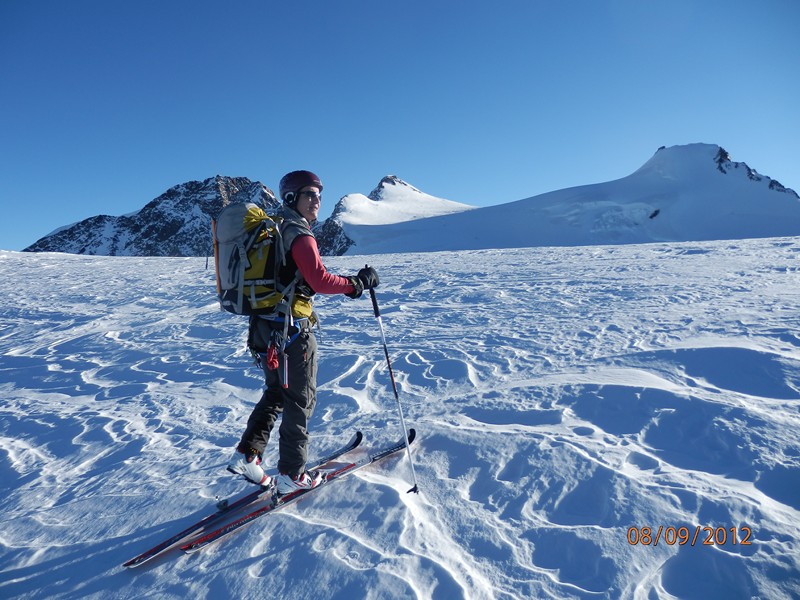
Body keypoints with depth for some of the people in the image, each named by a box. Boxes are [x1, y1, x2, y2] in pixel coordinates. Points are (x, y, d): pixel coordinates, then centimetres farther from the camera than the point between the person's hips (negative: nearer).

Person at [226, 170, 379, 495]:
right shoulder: (300, 236, -15)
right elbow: (320, 280, -24)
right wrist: (357, 283, -14)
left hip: (264, 325, 9)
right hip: (291, 329, -9)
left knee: (276, 393, 22)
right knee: (300, 400, 5)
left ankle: (246, 455, 22)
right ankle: (291, 475, 15)